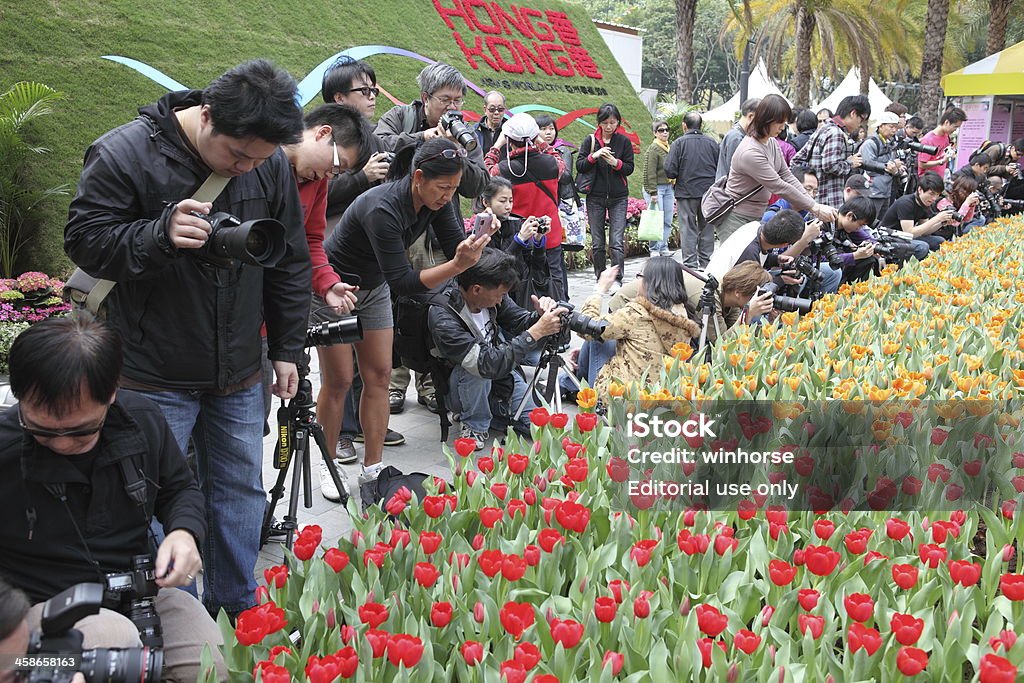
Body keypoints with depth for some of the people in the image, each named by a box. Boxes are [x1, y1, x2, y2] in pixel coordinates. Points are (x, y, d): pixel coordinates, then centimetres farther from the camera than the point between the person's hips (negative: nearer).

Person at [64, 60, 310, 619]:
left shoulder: (270, 163, -2)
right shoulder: (123, 154, -15)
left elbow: (291, 263, 9)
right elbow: (84, 242, -12)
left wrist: (287, 349, 11)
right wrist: (162, 235, -29)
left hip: (239, 372, 4)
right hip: (153, 373, -4)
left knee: (241, 490, 14)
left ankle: (237, 608, 32)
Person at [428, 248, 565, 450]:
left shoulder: (492, 296, -16)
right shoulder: (443, 319, -34)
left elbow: (519, 322, -4)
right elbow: (488, 364, -40)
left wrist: (540, 317, -28)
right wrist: (536, 332, -43)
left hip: (501, 374, 5)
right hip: (465, 387, -4)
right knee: (474, 367, -37)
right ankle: (475, 426, -12)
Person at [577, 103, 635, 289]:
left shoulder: (624, 141, 3)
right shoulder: (590, 140, 4)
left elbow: (629, 168, 2)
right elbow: (579, 166, -2)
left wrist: (615, 163, -16)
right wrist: (594, 156, -18)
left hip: (618, 197, -1)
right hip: (595, 197, 1)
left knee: (617, 241, -11)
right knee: (597, 242, 4)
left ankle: (617, 280, -9)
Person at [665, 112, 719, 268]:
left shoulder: (679, 143, -8)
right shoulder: (711, 143, 3)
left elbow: (670, 170, -13)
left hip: (686, 191, -3)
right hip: (708, 191, 3)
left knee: (688, 229, 2)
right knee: (707, 228, 11)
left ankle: (690, 264, 1)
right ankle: (706, 263, 16)